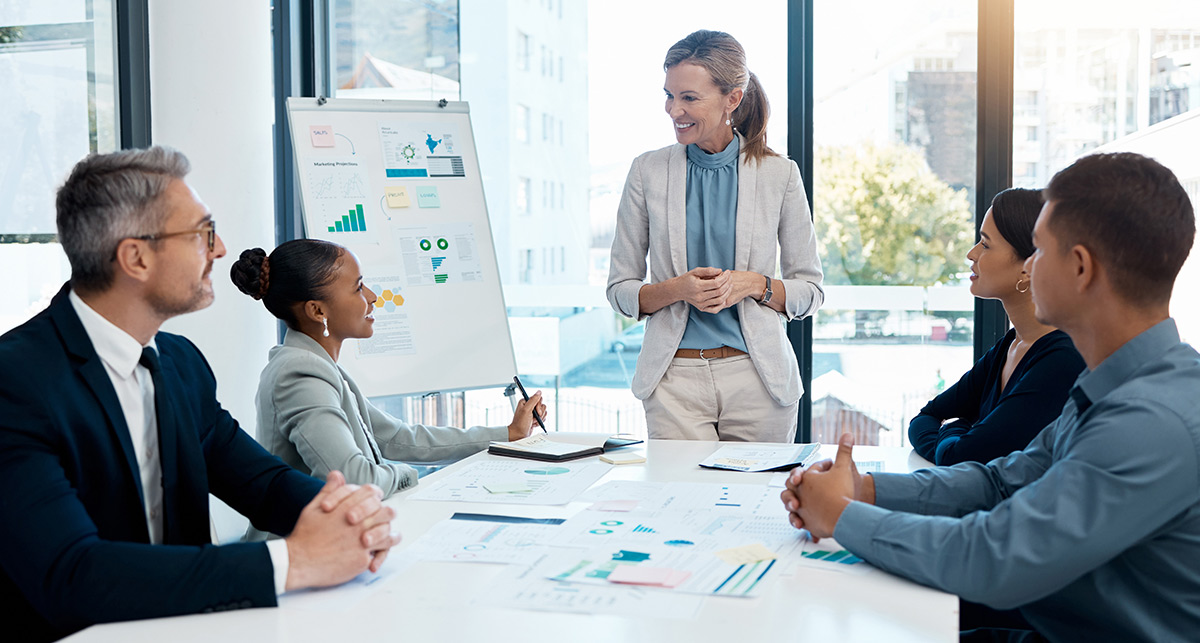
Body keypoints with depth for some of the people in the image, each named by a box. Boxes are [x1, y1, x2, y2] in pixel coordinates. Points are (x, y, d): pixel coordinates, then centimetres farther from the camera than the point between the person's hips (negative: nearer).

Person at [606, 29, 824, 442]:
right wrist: (676, 289, -14)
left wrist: (755, 284, -12)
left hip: (757, 378, 0)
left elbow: (810, 290, 6)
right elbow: (619, 289, 5)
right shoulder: (648, 171, 2)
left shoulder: (779, 175, 1)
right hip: (675, 379, 0)